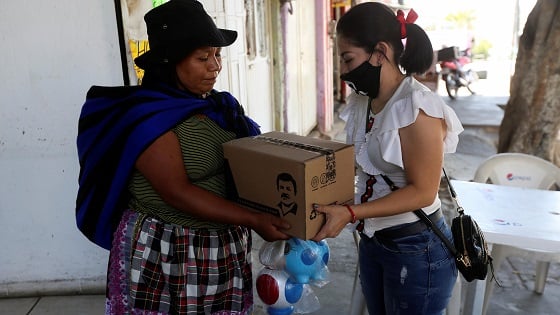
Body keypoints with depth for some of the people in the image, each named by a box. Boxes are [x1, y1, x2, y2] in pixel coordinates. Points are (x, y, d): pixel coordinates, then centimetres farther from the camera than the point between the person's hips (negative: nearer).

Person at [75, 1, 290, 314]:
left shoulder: (222, 106, 5)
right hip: (162, 254, -6)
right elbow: (177, 192, -21)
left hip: (227, 248, 6)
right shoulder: (146, 116, -16)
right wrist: (253, 220, -25)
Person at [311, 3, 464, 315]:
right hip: (372, 241, 7)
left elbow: (422, 192, -22)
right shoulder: (362, 102, 3)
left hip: (417, 249, -7)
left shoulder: (417, 107, -22)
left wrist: (350, 213, -28)